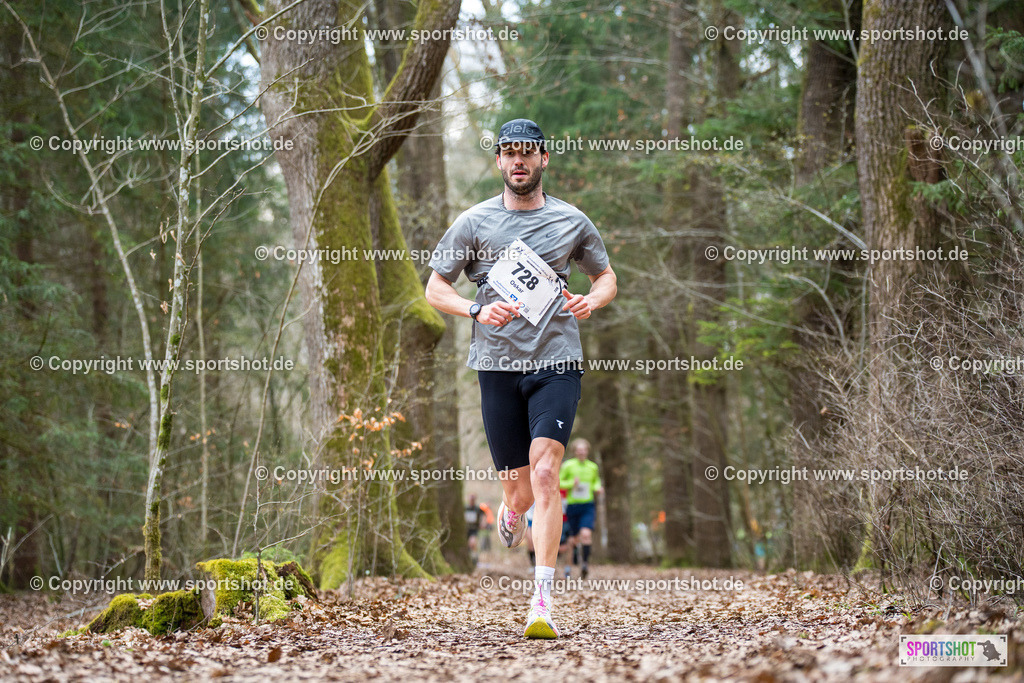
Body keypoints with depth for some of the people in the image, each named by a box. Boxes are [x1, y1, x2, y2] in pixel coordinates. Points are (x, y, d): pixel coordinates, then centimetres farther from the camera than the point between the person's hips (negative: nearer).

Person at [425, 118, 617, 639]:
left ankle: (542, 602, -19)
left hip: (557, 364, -1)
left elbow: (607, 277, 21)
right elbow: (435, 288, 10)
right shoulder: (474, 223, 6)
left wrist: (591, 300, -3)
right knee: (519, 489, 5)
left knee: (544, 474, -17)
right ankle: (511, 512, 46)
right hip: (497, 365, 1)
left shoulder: (571, 221, 8)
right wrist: (477, 310, -9)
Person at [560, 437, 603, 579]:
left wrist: (597, 488, 1)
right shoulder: (568, 465, -3)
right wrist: (572, 483, -17)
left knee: (586, 534, -20)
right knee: (575, 537, 7)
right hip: (572, 505, 0)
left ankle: (586, 562, -12)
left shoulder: (593, 467, 6)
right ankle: (575, 548, 42)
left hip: (587, 505, 0)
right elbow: (559, 482, 0)